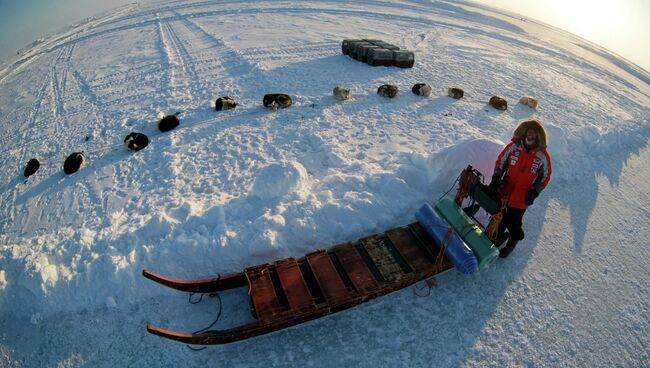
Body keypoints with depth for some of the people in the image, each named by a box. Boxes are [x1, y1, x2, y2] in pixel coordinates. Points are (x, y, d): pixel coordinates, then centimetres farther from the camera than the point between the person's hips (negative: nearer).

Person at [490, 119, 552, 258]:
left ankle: (513, 241, 36)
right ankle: (500, 236, 44)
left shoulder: (542, 156, -10)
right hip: (504, 192, 2)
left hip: (521, 198, -2)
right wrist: (496, 179, -8)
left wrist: (534, 192, -10)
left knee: (513, 223, 7)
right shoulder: (514, 146, -9)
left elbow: (545, 177, 1)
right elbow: (500, 161, 2)